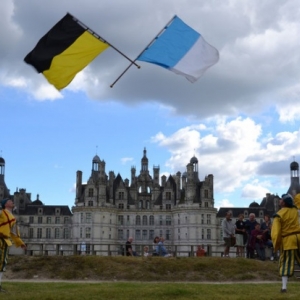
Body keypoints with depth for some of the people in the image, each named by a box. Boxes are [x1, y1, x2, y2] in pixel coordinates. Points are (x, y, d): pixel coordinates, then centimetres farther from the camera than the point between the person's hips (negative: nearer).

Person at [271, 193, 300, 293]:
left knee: (285, 264, 2)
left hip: (287, 240, -4)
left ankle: (284, 287, -3)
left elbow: (276, 232, -13)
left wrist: (276, 245, -6)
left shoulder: (279, 215, -10)